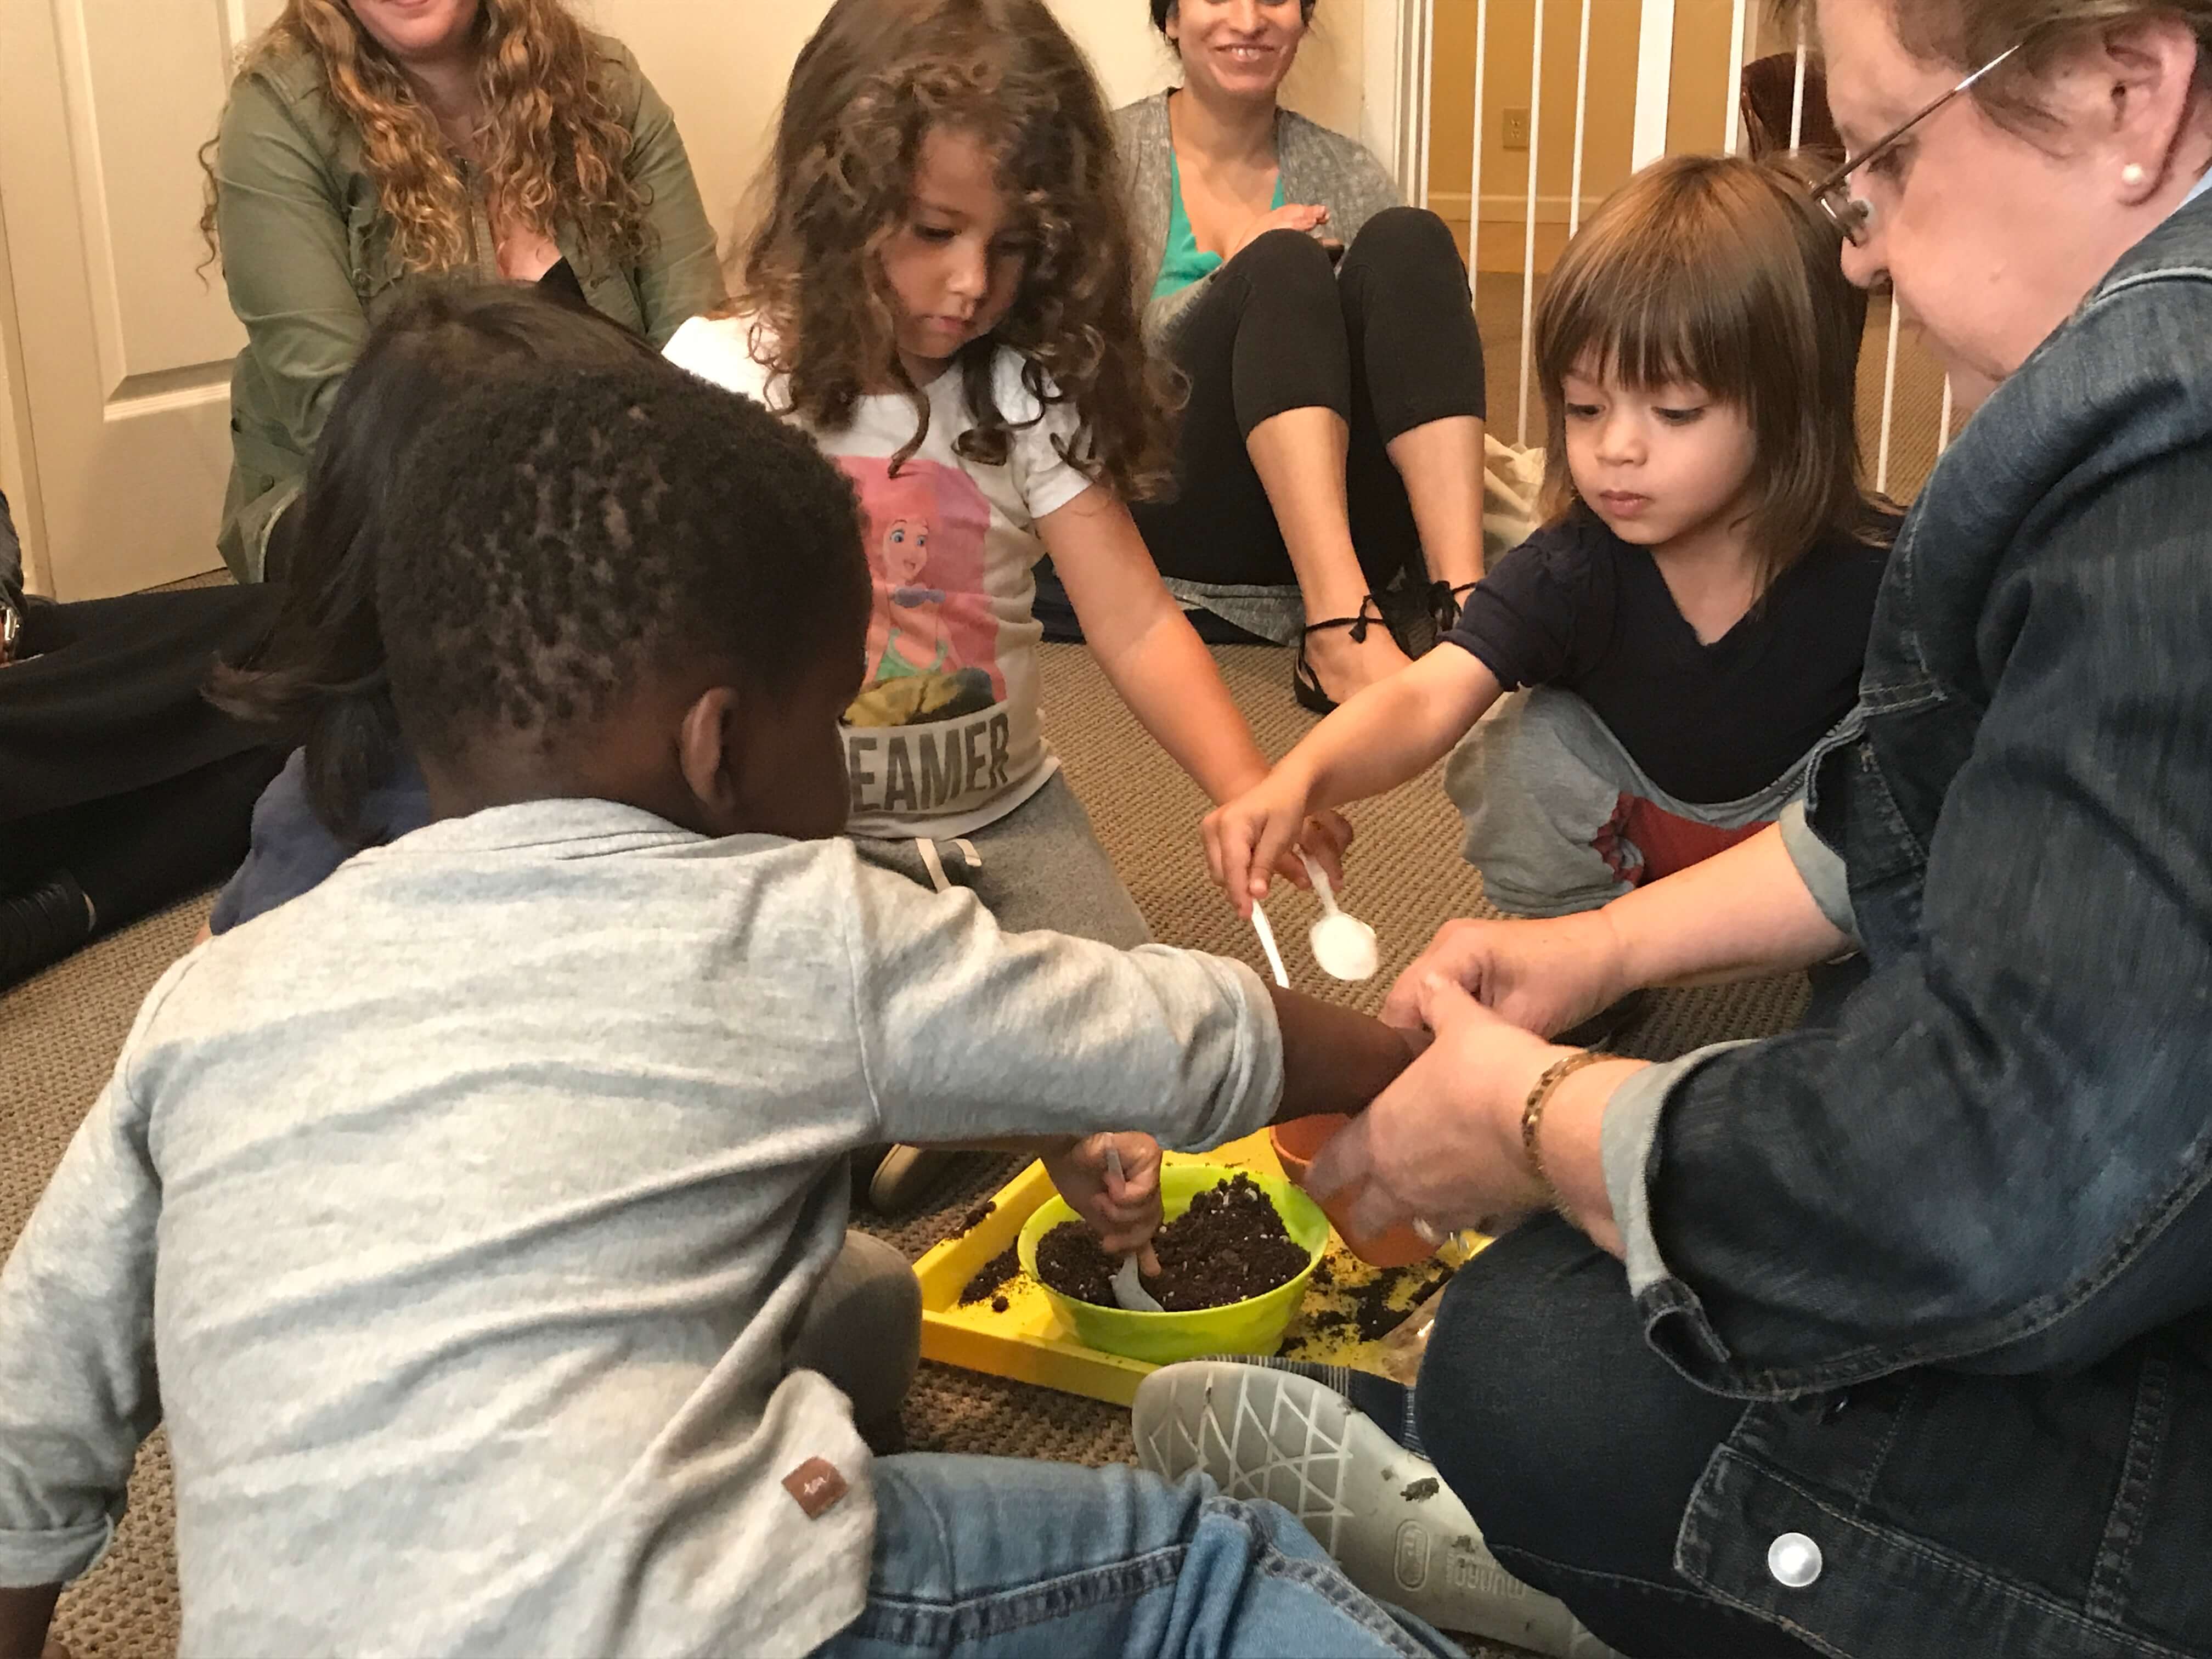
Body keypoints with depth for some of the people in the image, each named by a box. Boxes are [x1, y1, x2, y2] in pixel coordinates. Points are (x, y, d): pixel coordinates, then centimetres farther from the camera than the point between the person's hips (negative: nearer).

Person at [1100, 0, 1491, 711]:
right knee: (1281, 265, -25)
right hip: (1178, 513, -2)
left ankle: (1464, 603, -36)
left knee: (1407, 239, -17)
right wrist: (1238, 278, -13)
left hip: (1335, 521, 3)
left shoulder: (1345, 174, 15)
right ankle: (1340, 632, -45)